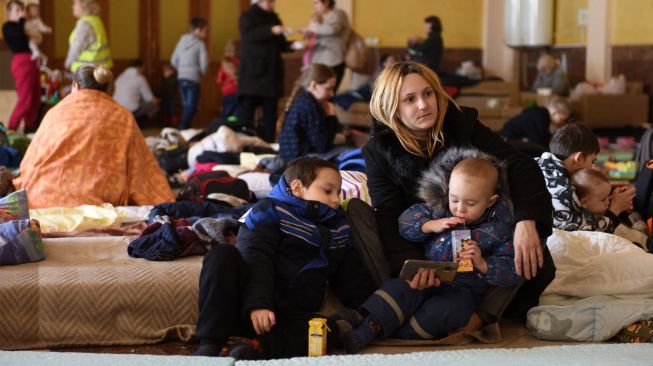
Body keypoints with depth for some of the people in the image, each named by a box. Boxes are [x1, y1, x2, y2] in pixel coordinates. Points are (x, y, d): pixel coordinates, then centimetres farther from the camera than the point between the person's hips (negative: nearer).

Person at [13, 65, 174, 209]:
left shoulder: (55, 112, 12)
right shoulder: (123, 117, 8)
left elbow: (31, 161, 20)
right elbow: (143, 169, 7)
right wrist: (165, 206, 9)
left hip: (48, 198, 2)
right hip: (98, 202, -1)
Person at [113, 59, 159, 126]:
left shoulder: (120, 77, 15)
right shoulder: (140, 78, -4)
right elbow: (149, 98, -1)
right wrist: (156, 101, 24)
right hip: (131, 110, -8)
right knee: (155, 105, 11)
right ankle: (136, 122, -1)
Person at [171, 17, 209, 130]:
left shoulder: (181, 41, 11)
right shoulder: (199, 44, -7)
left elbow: (173, 61, 13)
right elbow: (204, 62, -11)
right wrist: (201, 73, 8)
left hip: (181, 77, 7)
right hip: (193, 78, -7)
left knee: (186, 106, 13)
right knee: (191, 107, -7)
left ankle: (184, 129, 13)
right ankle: (183, 128, -18)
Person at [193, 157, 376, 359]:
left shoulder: (339, 229, 23)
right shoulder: (270, 212, 5)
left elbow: (355, 282, 23)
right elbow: (256, 261, -10)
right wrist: (257, 304, -26)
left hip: (293, 315, 3)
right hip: (248, 309, -3)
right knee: (223, 255, -30)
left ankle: (257, 351, -46)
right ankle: (209, 344, -34)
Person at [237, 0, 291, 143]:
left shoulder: (274, 18, 16)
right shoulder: (248, 16, -1)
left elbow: (280, 45, 18)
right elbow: (249, 35, -21)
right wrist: (271, 31, -32)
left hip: (271, 72, 6)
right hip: (252, 72, -6)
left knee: (270, 112, 4)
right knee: (246, 110, -8)